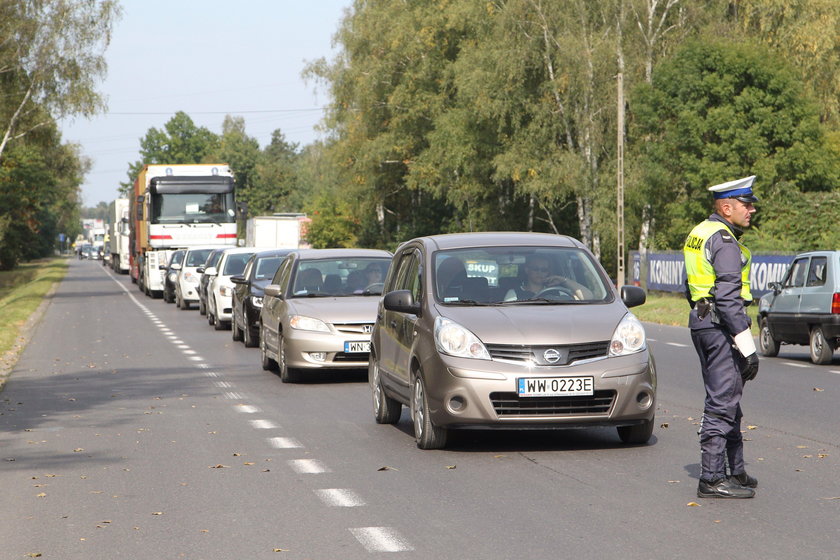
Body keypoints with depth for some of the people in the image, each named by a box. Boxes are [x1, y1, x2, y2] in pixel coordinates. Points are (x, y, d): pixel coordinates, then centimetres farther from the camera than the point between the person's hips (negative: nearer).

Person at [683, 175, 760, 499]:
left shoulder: (699, 234, 15)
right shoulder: (724, 241, -16)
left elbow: (691, 289, 22)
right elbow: (728, 298, -23)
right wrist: (747, 346, -23)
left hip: (701, 323, 10)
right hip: (721, 327, -10)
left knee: (727, 400, 16)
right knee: (722, 403, -7)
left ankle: (735, 471, 23)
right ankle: (712, 479, -6)